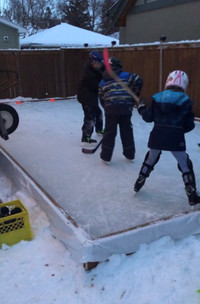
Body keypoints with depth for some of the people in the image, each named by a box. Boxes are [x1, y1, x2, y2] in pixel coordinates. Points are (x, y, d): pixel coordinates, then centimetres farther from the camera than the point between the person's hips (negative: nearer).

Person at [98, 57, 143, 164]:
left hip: (111, 108, 0)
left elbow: (102, 99, 16)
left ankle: (106, 156, 15)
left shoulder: (103, 82, 17)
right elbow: (138, 80, -3)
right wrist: (134, 96, 8)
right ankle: (130, 155, 24)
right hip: (126, 107, 0)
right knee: (127, 131, 13)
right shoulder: (126, 76, 12)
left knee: (109, 132, 10)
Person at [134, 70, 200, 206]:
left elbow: (148, 117, 8)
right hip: (176, 138, -3)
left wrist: (141, 108, 27)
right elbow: (189, 125, 2)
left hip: (157, 135, 3)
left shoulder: (157, 98, 4)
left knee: (151, 158, 24)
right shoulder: (185, 101, 0)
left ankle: (139, 182, 36)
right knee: (184, 164, 7)